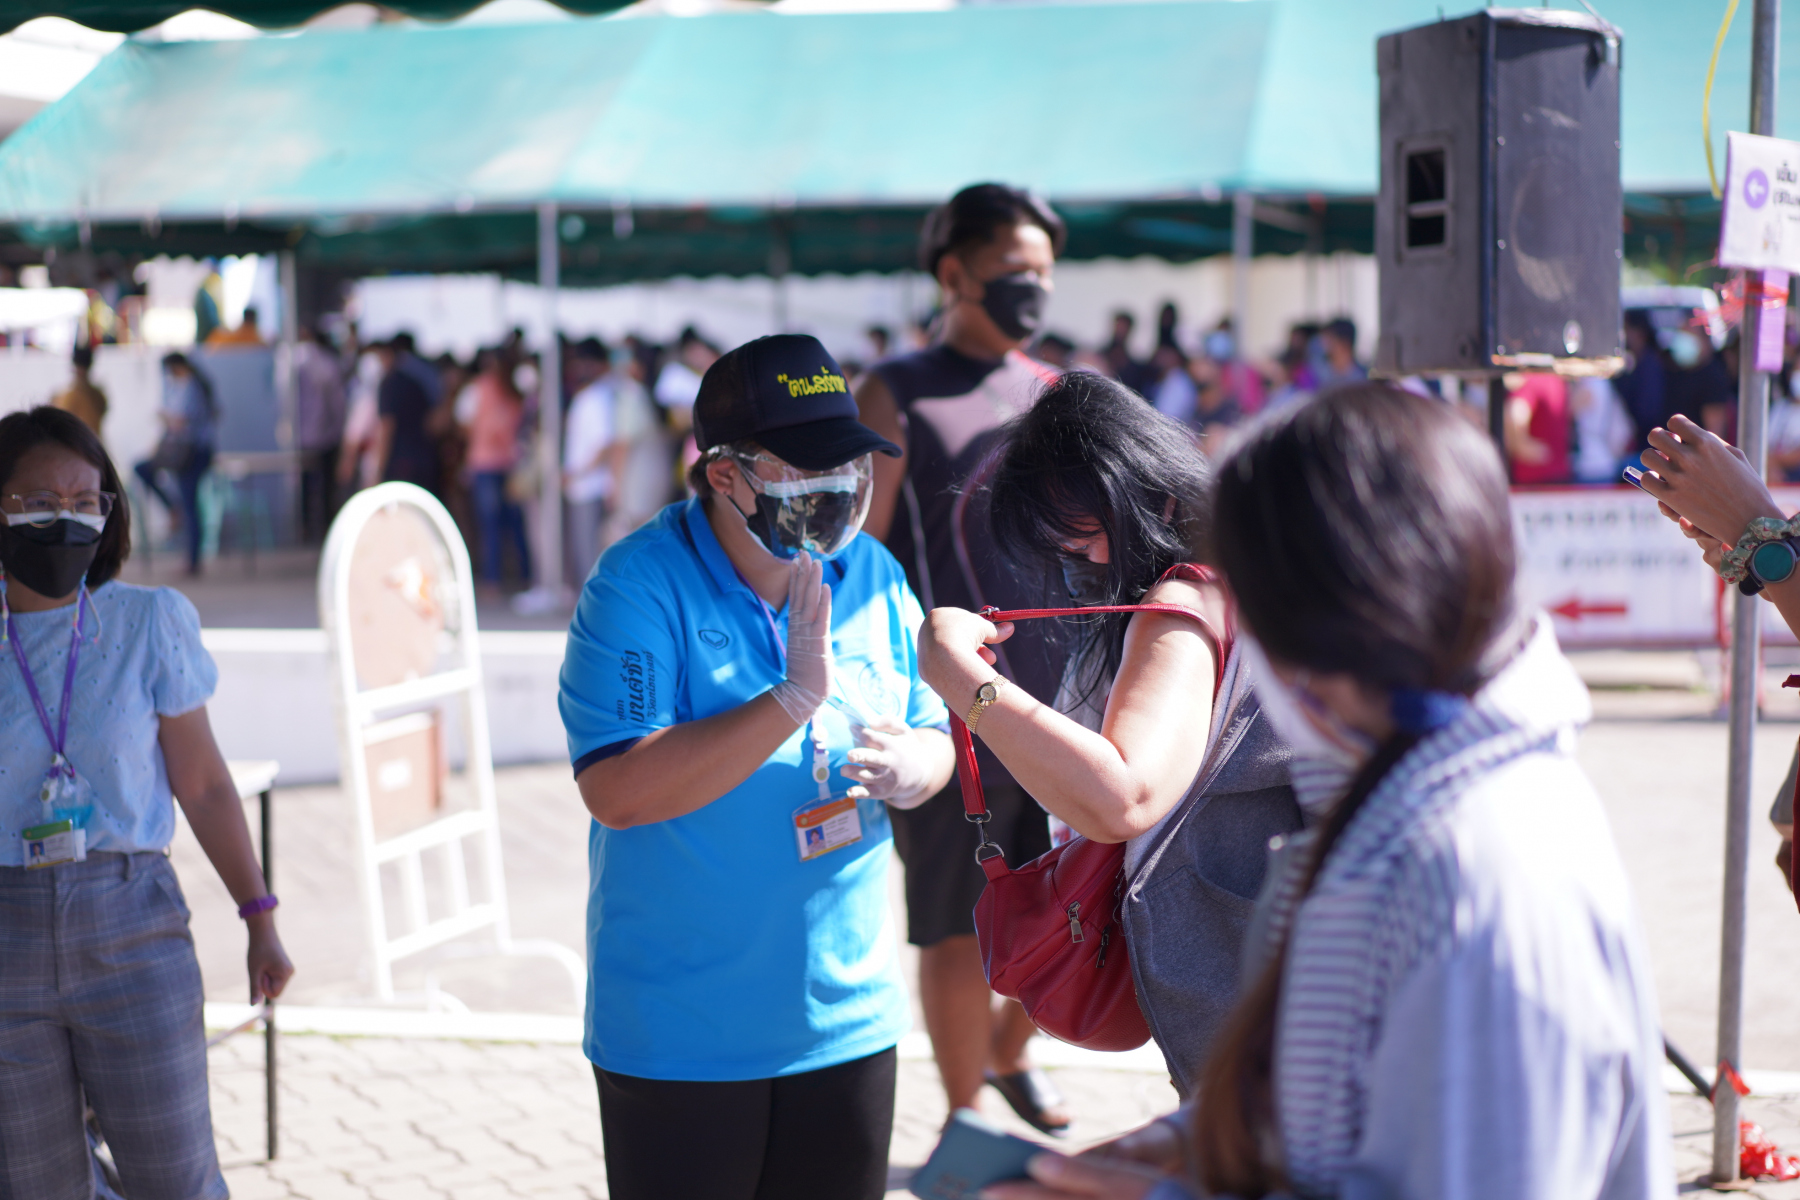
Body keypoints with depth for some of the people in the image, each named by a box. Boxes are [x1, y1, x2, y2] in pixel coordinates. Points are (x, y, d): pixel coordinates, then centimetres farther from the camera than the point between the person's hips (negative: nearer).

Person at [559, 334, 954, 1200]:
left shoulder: (872, 576, 3)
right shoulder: (638, 586, -15)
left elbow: (934, 737, 11)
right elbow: (615, 790, -25)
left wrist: (912, 766, -14)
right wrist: (793, 698, -28)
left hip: (847, 1019, 5)